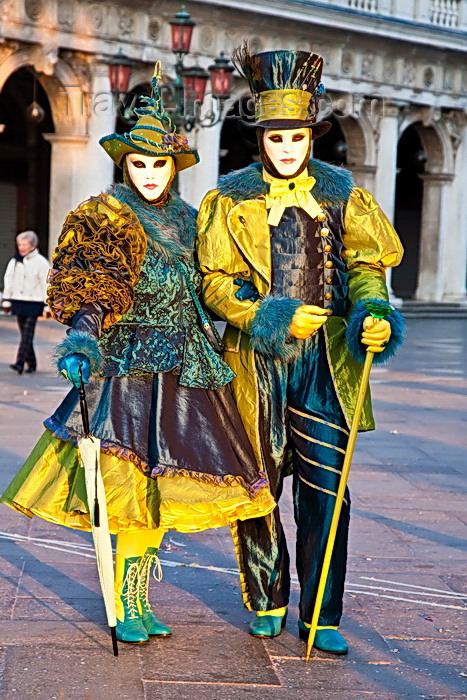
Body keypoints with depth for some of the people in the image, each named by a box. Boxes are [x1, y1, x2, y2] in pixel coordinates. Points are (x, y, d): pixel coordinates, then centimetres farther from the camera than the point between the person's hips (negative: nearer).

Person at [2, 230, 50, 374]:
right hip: (18, 302, 5)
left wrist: (48, 305, -7)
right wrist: (6, 300, 13)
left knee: (27, 335, -11)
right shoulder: (15, 261, 8)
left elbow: (46, 285, -5)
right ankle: (31, 363, 18)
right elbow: (8, 281, 15)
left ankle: (20, 363, -18)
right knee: (24, 334, 9)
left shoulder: (41, 262, -5)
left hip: (33, 303, -5)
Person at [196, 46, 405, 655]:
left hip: (325, 359, 0)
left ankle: (322, 618, 5)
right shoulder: (230, 199, 4)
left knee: (325, 485, -4)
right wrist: (271, 318, -14)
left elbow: (367, 262, 8)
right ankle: (268, 603, 24)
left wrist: (372, 313, -13)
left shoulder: (342, 193, 8)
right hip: (257, 359, 0)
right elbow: (215, 281, 1)